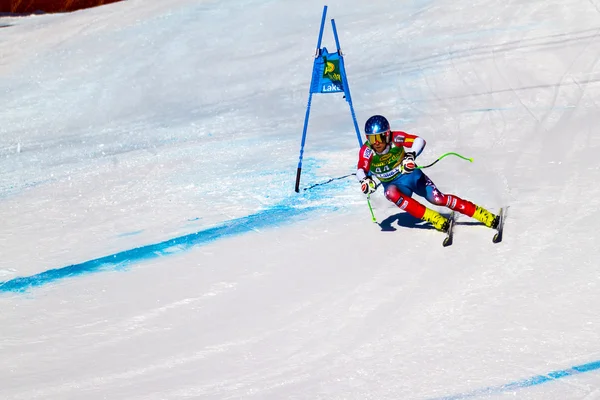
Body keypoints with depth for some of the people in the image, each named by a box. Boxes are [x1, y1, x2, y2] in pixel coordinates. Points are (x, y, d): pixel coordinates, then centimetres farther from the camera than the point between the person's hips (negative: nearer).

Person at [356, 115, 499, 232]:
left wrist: (411, 155, -42)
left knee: (438, 199, -16)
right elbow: (361, 170, -28)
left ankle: (487, 217, -7)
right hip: (393, 183, 1)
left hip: (411, 174, -1)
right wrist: (365, 180, -49)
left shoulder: (395, 138, -20)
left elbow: (419, 140, -25)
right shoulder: (367, 151, -18)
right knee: (391, 193, -34)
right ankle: (434, 218, -28)